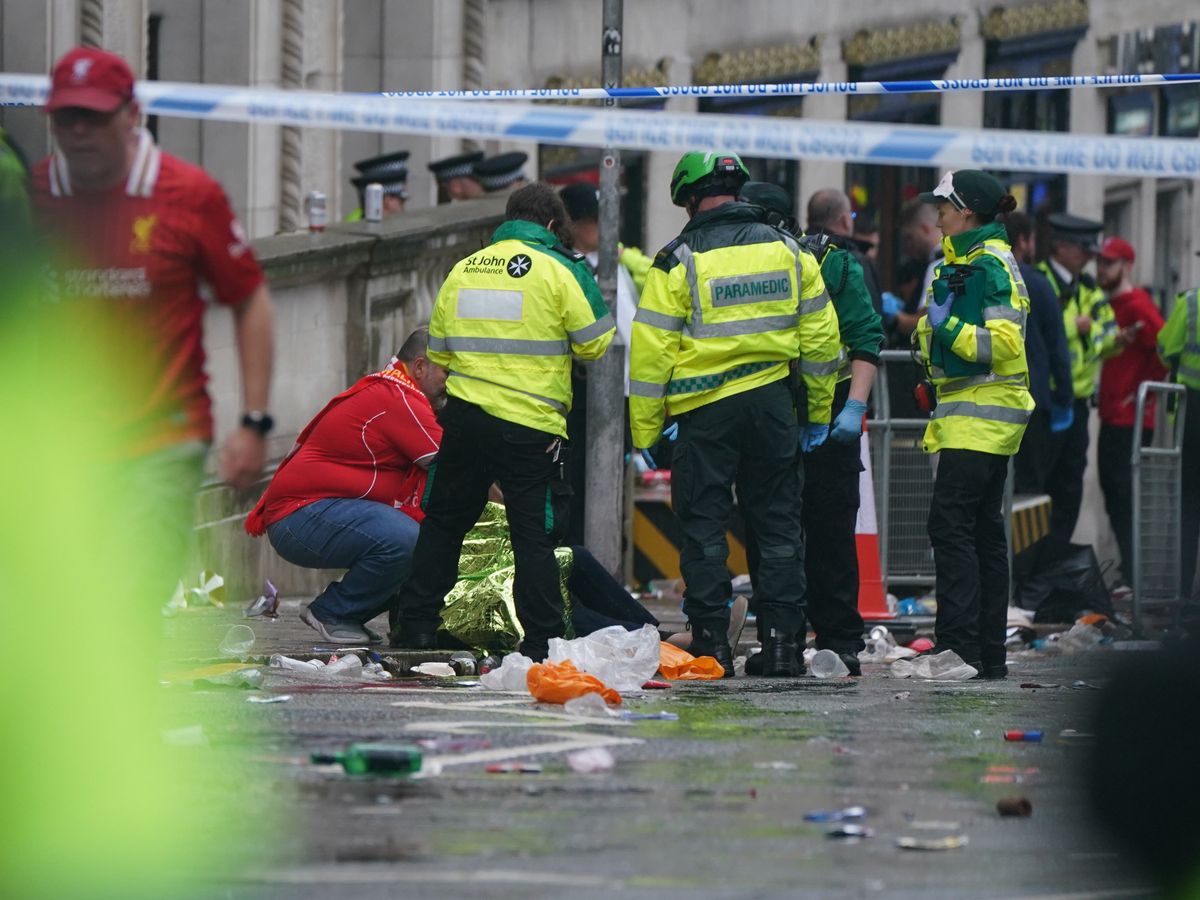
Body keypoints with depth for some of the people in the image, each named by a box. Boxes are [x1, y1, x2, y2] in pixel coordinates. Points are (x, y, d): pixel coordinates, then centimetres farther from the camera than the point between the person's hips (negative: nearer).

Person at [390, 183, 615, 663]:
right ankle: (542, 639, -1)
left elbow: (437, 352, 15)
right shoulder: (560, 271, -5)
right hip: (532, 424, -4)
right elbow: (595, 343, -3)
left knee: (443, 521, 16)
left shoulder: (463, 269, 10)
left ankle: (415, 624, 17)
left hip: (464, 419, 4)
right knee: (534, 534, 1)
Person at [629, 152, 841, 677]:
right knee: (777, 521, 9)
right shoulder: (788, 252, 7)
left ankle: (711, 642, 2)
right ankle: (782, 643, 7)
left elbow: (651, 353, -7)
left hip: (705, 409, -3)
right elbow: (820, 338, 10)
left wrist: (645, 432, -1)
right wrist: (818, 413, 18)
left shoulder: (679, 262, -6)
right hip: (773, 406, 3)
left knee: (704, 525, 4)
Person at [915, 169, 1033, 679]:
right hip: (972, 412, 11)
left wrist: (947, 327, -20)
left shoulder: (990, 264, -12)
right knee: (984, 531, 9)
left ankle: (959, 646, -22)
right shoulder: (965, 262, 20)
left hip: (981, 413, -11)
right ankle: (989, 655, 11)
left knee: (951, 524, -16)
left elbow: (1003, 345, -21)